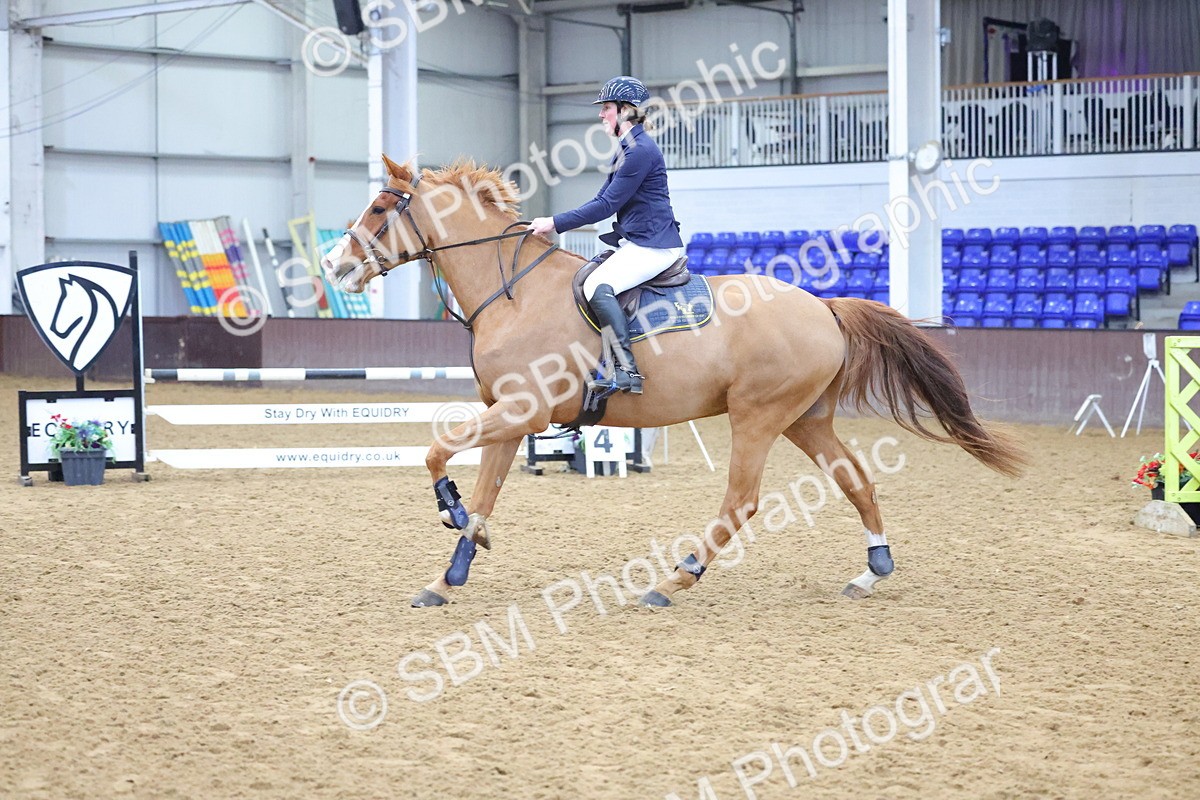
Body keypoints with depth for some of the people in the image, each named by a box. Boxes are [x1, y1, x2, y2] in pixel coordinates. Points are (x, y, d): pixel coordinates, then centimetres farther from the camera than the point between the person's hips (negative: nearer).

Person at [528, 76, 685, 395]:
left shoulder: (641, 150, -17)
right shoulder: (625, 149, 15)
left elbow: (607, 205, -19)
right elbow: (603, 199, 19)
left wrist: (556, 223, -15)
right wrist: (556, 223, 10)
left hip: (654, 245, -11)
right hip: (635, 243, 11)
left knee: (598, 286, -28)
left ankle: (626, 370, -29)